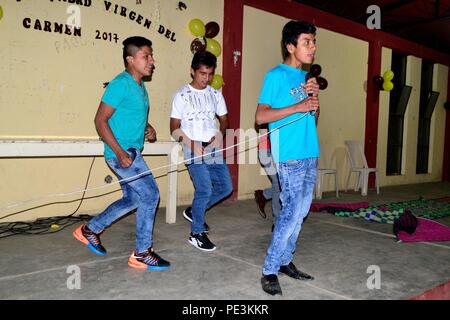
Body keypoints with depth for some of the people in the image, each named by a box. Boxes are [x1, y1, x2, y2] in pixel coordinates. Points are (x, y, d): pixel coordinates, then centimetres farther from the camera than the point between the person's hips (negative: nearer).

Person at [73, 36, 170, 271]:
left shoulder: (140, 86, 14)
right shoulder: (121, 84, -14)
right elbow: (100, 120, -17)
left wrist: (148, 128, 6)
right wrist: (120, 152, -24)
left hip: (131, 152, 10)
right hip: (122, 152, -10)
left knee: (133, 199, 16)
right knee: (150, 195, -7)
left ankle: (90, 230, 30)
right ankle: (142, 253, 6)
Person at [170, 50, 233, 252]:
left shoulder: (215, 94, 11)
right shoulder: (182, 95, -2)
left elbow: (224, 119, 19)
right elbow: (174, 129, -2)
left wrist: (219, 135, -3)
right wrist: (192, 144, -15)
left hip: (214, 150, 6)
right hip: (193, 151, -6)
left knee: (226, 187, 4)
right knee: (205, 190, -13)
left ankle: (193, 211, 26)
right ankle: (197, 234, 6)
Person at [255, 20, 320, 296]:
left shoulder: (307, 76, 17)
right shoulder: (276, 75, -6)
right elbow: (261, 116, -13)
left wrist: (315, 97, 2)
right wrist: (298, 107, -17)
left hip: (310, 154, 8)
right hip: (289, 156, -8)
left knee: (300, 212, 11)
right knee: (293, 212, -9)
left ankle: (285, 261, 24)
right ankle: (270, 271, 3)